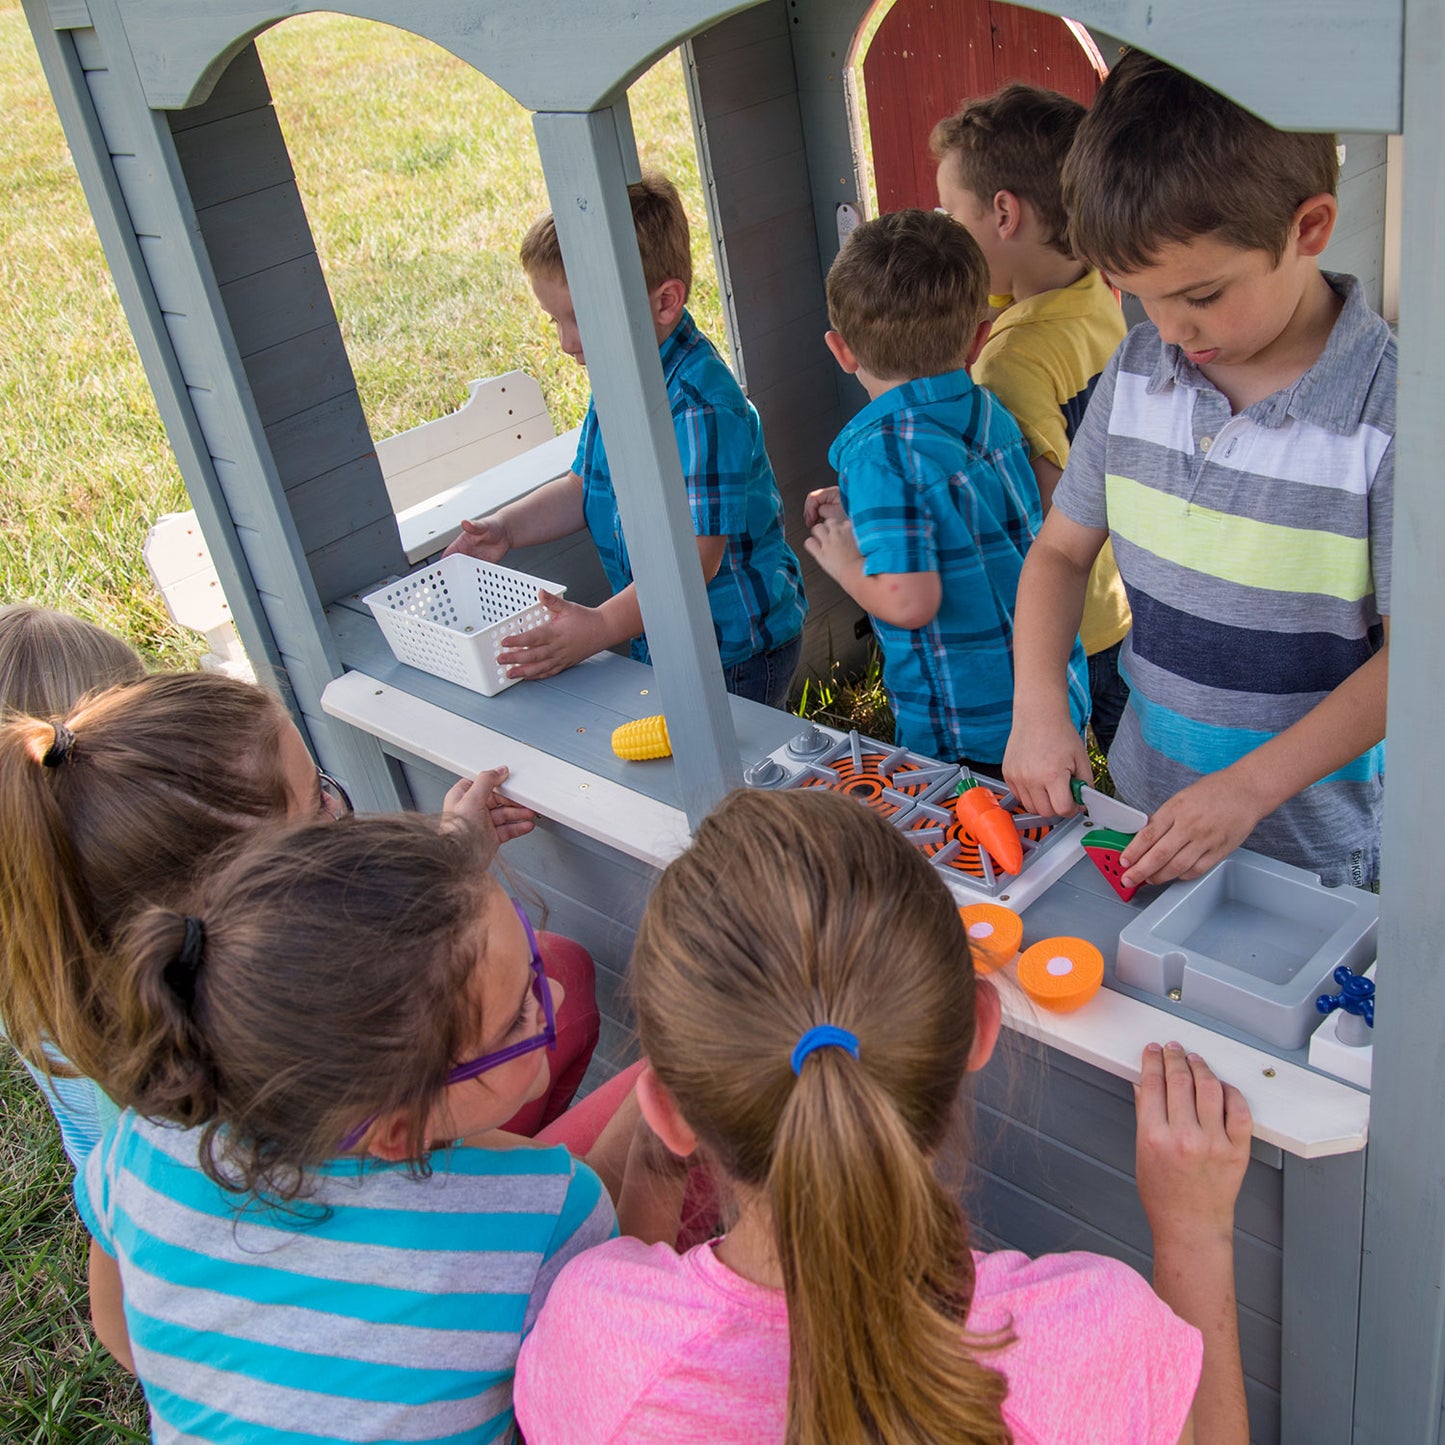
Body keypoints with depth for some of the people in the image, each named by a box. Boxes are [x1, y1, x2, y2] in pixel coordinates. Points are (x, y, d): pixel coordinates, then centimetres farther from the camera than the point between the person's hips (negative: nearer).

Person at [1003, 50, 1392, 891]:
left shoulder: (1393, 409, -20)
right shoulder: (1137, 372, -4)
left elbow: (1410, 653, -16)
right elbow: (1061, 551, 5)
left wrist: (1252, 787, -22)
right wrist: (1039, 706, -9)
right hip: (1143, 805, 5)